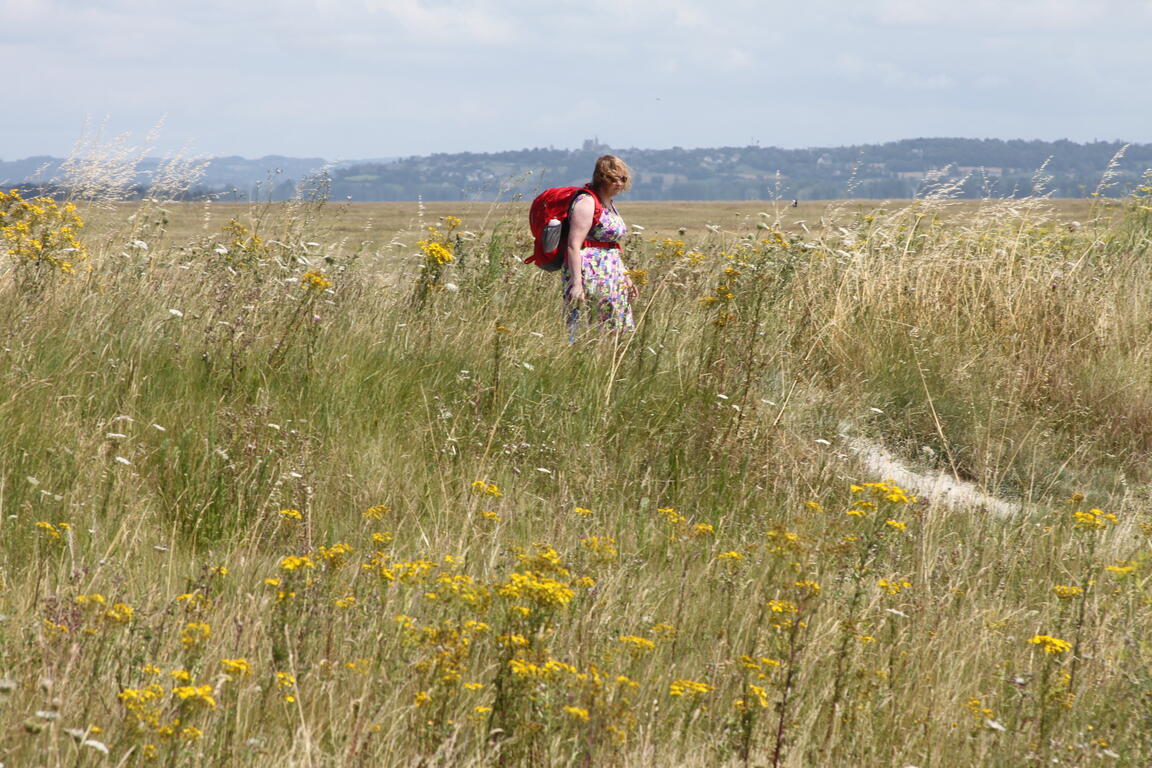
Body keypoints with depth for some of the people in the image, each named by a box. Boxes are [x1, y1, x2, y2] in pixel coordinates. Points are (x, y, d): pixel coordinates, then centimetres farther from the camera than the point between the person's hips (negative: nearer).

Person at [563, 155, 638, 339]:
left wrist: (625, 277, 27)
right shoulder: (586, 202, -11)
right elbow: (574, 245, -19)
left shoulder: (609, 204, 19)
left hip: (610, 279, 10)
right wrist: (576, 283, -26)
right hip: (589, 275, -10)